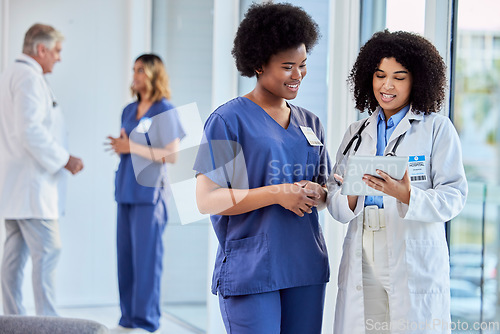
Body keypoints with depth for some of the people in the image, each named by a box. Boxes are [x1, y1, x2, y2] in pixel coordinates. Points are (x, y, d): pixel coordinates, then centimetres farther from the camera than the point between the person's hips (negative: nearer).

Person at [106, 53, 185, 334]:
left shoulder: (165, 111, -6)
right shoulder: (129, 110, 16)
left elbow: (172, 155, -12)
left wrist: (132, 147, -13)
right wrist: (118, 145, 1)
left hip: (149, 193, -7)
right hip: (126, 192, 7)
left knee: (146, 258, -6)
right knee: (125, 256, 7)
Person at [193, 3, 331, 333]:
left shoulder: (310, 123, 15)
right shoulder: (229, 120, -4)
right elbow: (207, 200, -11)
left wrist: (318, 193, -4)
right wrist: (277, 193, -19)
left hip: (306, 268, 6)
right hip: (250, 270, -6)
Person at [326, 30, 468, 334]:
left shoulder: (438, 129, 4)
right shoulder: (357, 132, 17)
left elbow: (453, 197, -5)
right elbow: (334, 200, 11)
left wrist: (407, 196, -23)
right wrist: (350, 196, -12)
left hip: (415, 267, -3)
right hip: (362, 266, 3)